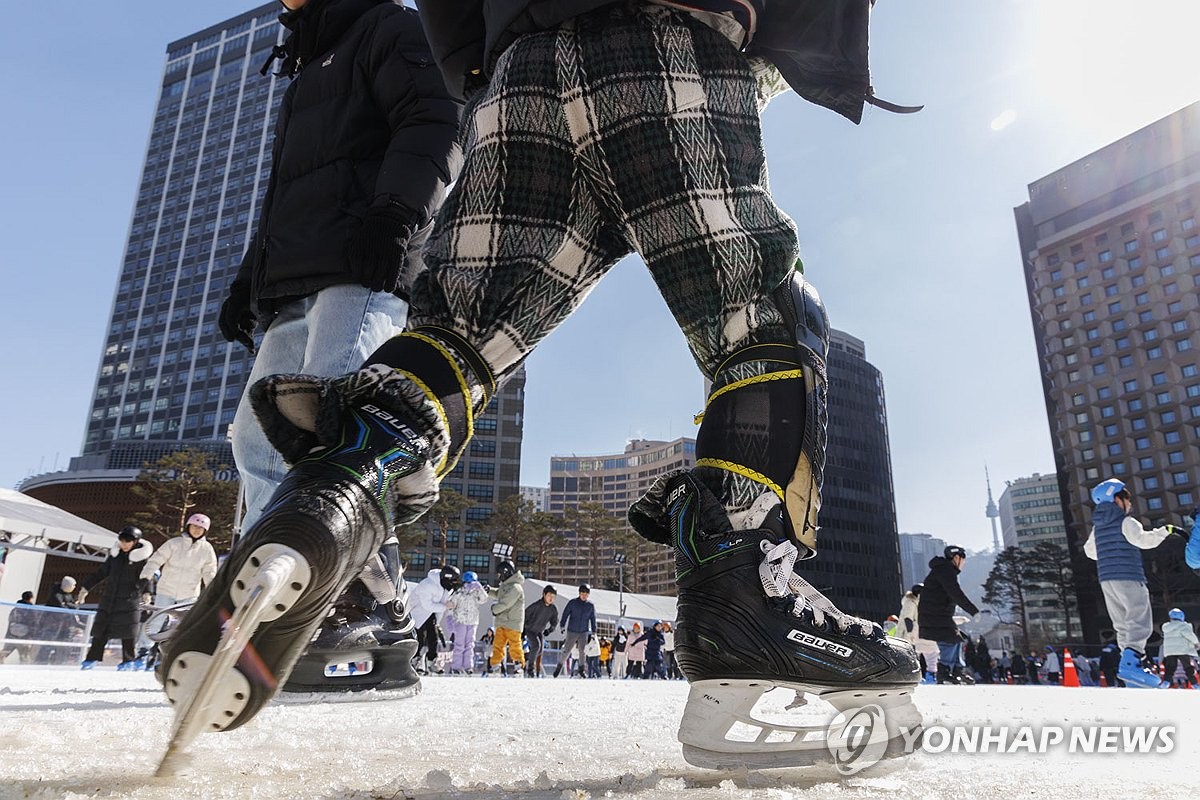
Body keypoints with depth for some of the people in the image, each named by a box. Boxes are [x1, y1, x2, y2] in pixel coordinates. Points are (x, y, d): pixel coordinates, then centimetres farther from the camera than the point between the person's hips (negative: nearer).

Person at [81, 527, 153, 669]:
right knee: (100, 629, 6)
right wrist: (86, 587, 19)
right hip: (109, 597, 5)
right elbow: (102, 572, 17)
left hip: (128, 598, -5)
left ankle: (129, 660, 7)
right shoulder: (115, 554, 7)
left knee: (127, 631, -3)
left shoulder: (140, 557, -7)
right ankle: (92, 658, 16)